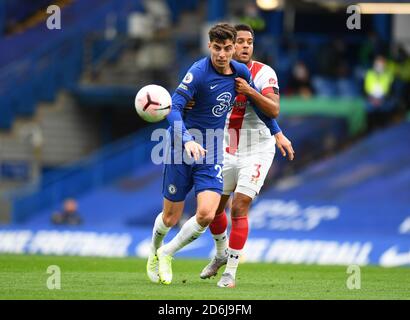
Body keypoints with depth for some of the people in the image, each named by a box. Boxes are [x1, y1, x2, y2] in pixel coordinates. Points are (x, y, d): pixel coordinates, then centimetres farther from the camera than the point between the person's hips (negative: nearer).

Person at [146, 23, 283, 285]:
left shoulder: (241, 72, 0)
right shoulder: (199, 72, -17)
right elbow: (174, 108, -25)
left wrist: (276, 132, 23)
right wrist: (187, 140, -38)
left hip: (212, 152, 4)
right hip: (183, 147, -4)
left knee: (207, 214, -15)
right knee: (171, 218, 5)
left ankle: (167, 253, 10)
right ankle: (154, 253, 39)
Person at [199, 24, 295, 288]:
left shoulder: (264, 73, -12)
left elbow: (274, 109, -23)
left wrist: (250, 91, -35)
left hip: (257, 151, -5)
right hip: (228, 151, 5)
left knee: (239, 208, -14)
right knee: (214, 208, 13)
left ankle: (231, 271, -5)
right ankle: (222, 255, 41)